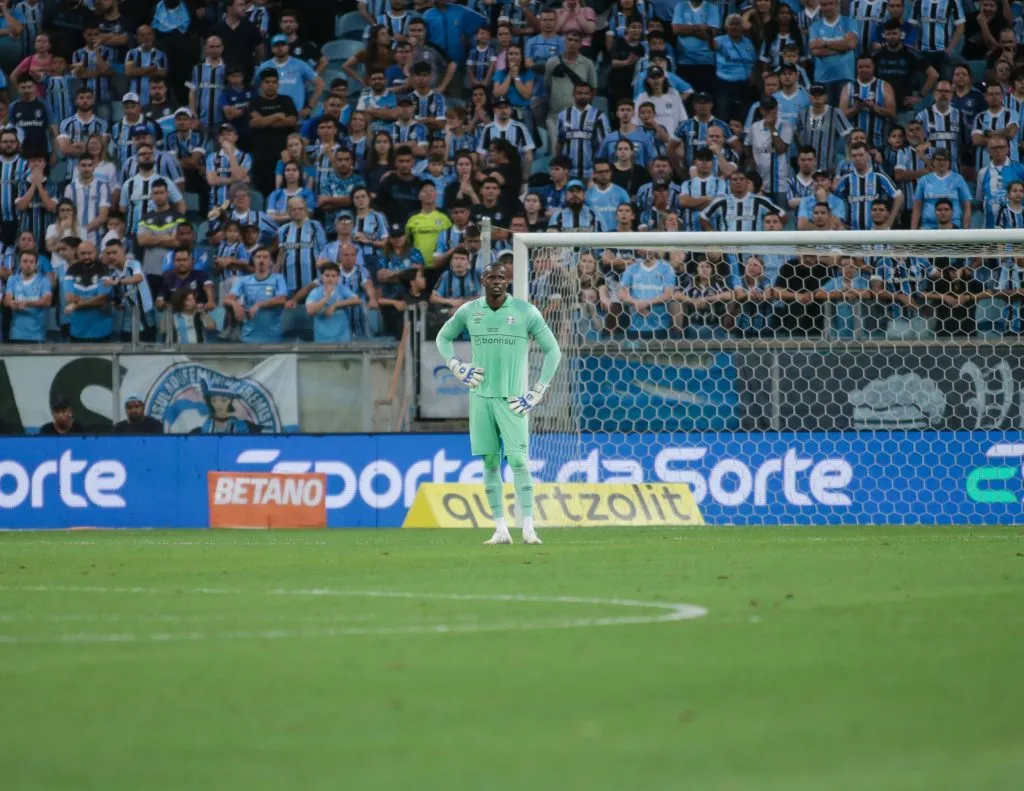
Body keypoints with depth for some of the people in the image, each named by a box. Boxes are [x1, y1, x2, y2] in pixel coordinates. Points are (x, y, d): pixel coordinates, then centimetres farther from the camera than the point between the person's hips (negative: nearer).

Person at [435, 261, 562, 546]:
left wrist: (536, 393, -4)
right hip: (481, 396, 3)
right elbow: (443, 337, 22)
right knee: (490, 462, 2)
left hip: (512, 399, -3)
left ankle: (528, 528, -13)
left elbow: (553, 351, 2)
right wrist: (458, 368, 5)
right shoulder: (469, 311, 5)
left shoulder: (526, 311, -3)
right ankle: (501, 530, 4)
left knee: (518, 460, -12)